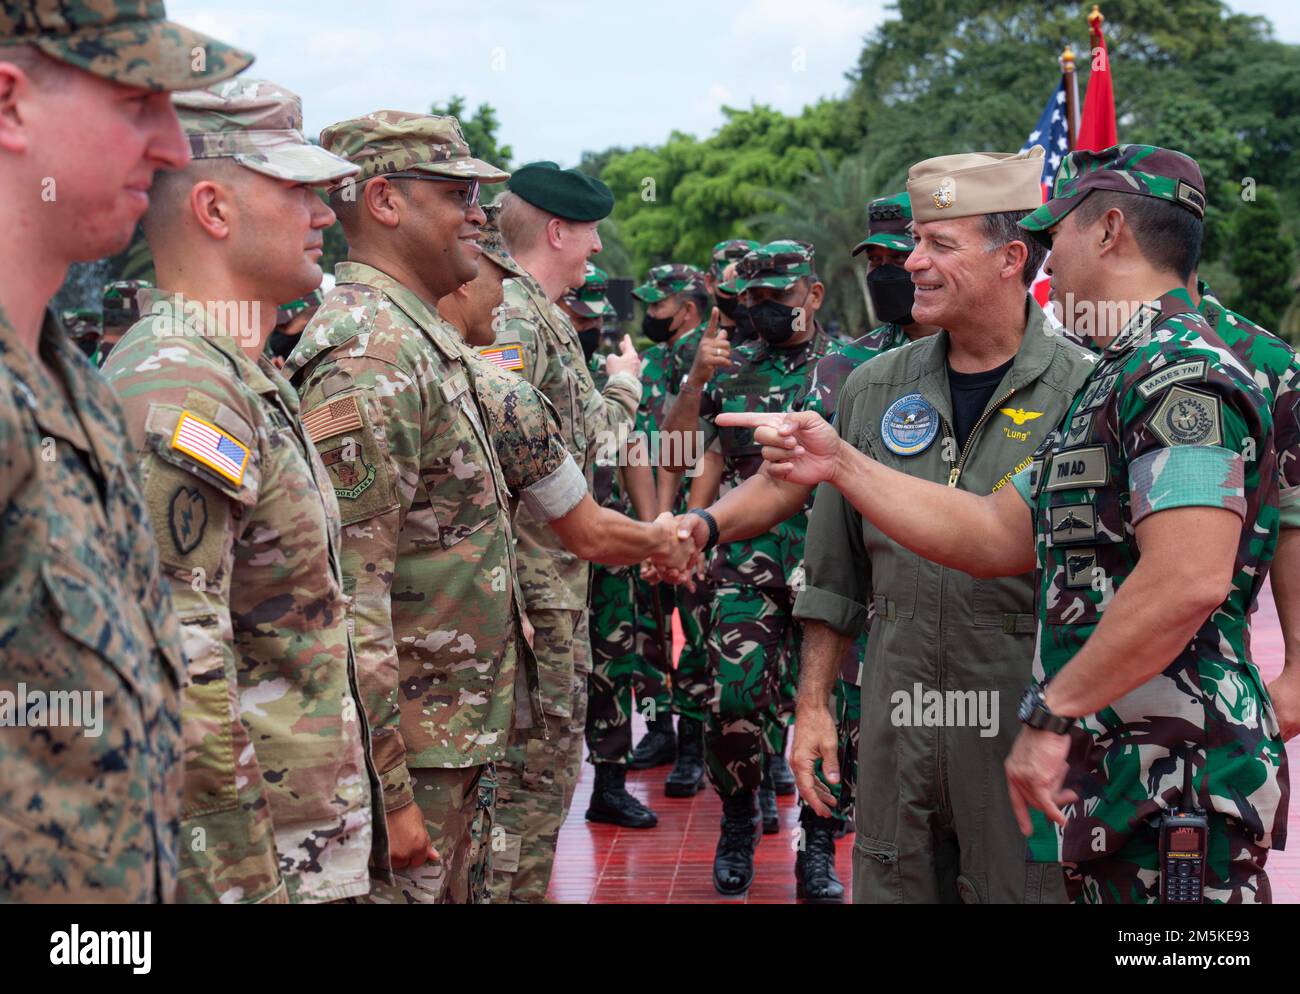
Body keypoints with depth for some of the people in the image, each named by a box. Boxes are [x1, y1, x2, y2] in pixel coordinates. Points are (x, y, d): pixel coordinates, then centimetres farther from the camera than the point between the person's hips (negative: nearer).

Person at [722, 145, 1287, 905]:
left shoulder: (1180, 372, -15)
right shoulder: (1116, 381, 20)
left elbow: (1189, 581, -28)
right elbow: (999, 535, 17)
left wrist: (1050, 714, -22)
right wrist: (839, 464, 12)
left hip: (1175, 781, -10)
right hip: (1117, 770, 10)